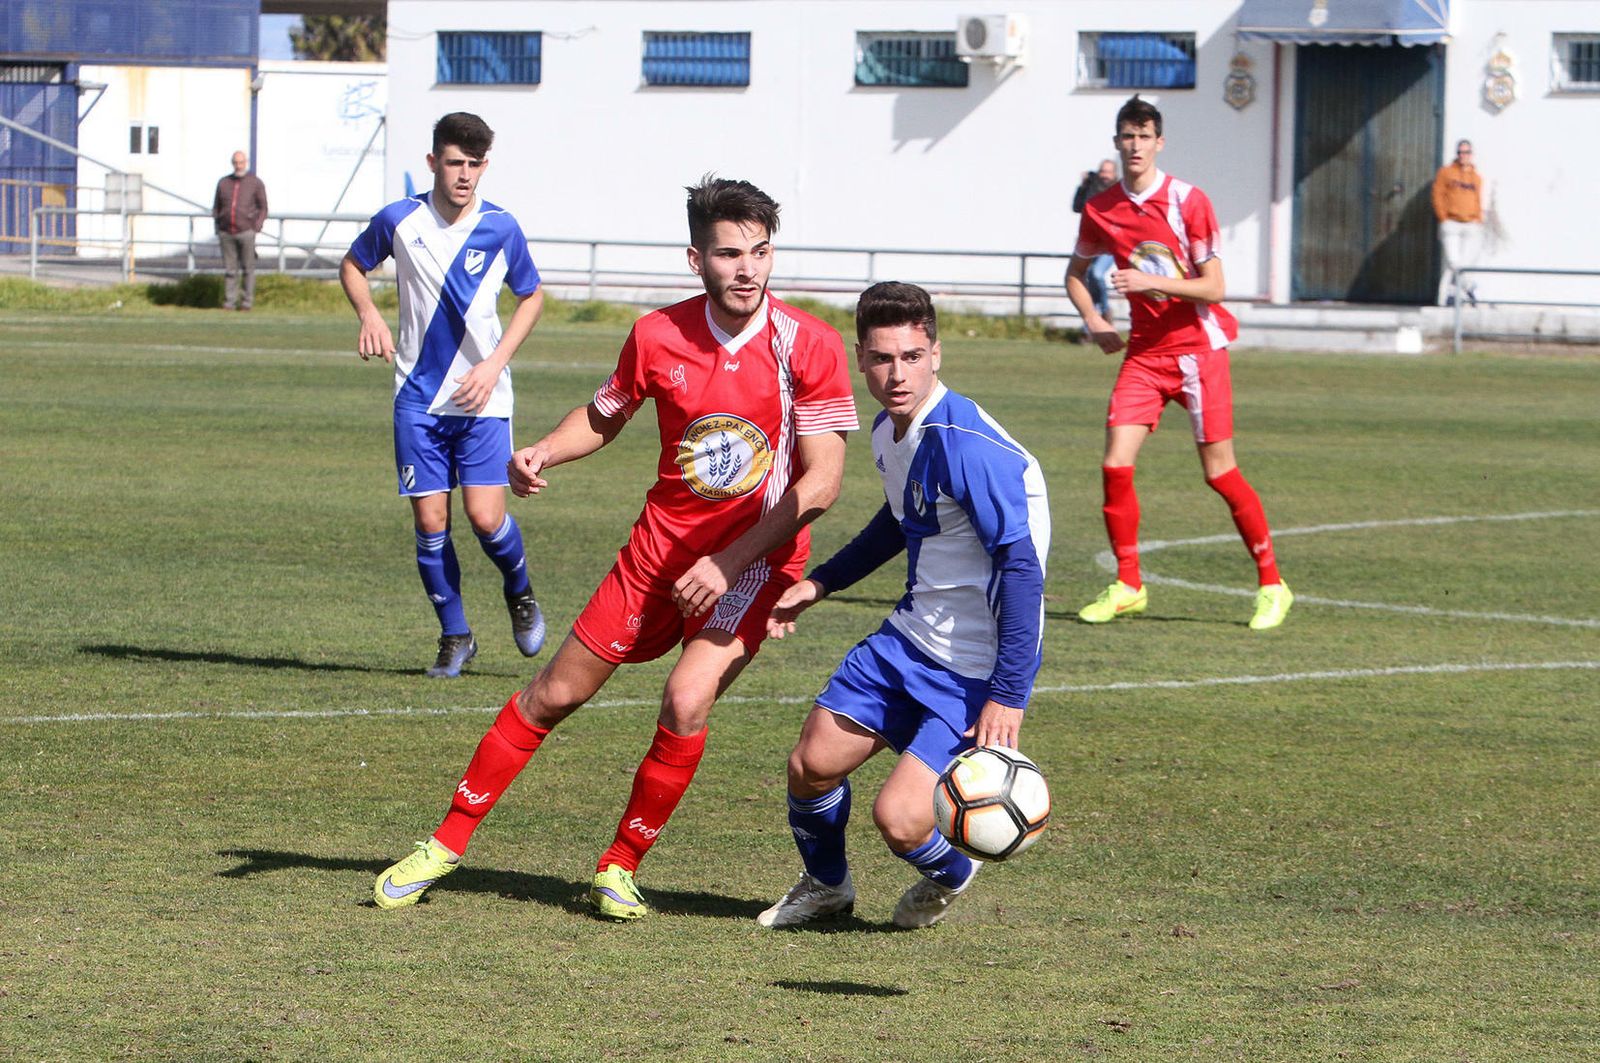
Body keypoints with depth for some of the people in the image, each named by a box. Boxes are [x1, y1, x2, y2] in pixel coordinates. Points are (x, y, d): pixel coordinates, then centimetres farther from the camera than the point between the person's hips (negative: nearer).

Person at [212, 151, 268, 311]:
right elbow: (216, 207, 16)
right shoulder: (223, 182, 11)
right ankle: (230, 302, 5)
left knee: (248, 268, 0)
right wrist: (218, 229, 7)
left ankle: (247, 301, 4)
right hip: (226, 233, 3)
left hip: (246, 232, -3)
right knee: (230, 269, 3)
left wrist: (256, 229, -5)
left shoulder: (255, 183, 3)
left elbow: (263, 208, 5)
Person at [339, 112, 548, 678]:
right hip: (419, 397, 1)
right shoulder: (398, 220, -5)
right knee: (430, 521, -2)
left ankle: (520, 593, 21)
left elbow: (532, 296, 9)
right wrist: (369, 314, -6)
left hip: (482, 397, -1)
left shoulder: (500, 228, -5)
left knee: (485, 517, -11)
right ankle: (454, 635, 15)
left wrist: (495, 363, -4)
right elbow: (353, 266, 14)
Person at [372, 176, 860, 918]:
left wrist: (729, 563, -21)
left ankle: (620, 869, -2)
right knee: (555, 693, 7)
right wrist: (543, 453, -10)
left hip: (757, 560, -3)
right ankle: (447, 844, 22)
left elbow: (821, 482, -17)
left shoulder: (807, 346, -16)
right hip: (661, 545, 3)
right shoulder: (658, 336, -7)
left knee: (687, 700, -23)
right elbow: (605, 415, 11)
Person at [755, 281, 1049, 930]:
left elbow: (1022, 567, -26)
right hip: (909, 639, 8)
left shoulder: (968, 448, -25)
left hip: (977, 673, -8)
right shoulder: (888, 432, 3)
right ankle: (825, 885, 38)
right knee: (812, 765, 7)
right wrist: (820, 583, 25)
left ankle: (948, 876, 22)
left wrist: (1008, 696, -29)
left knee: (899, 817, -15)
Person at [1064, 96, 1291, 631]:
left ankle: (1272, 585, 8)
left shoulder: (1188, 201, -9)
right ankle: (1127, 585, 5)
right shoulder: (1099, 210, 3)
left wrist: (1151, 281, -23)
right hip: (1144, 351, 4)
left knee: (1219, 471, -4)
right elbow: (1076, 273, 20)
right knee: (1115, 464, -9)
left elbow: (1213, 287, -11)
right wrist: (1092, 320, 2)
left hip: (1198, 347, -4)